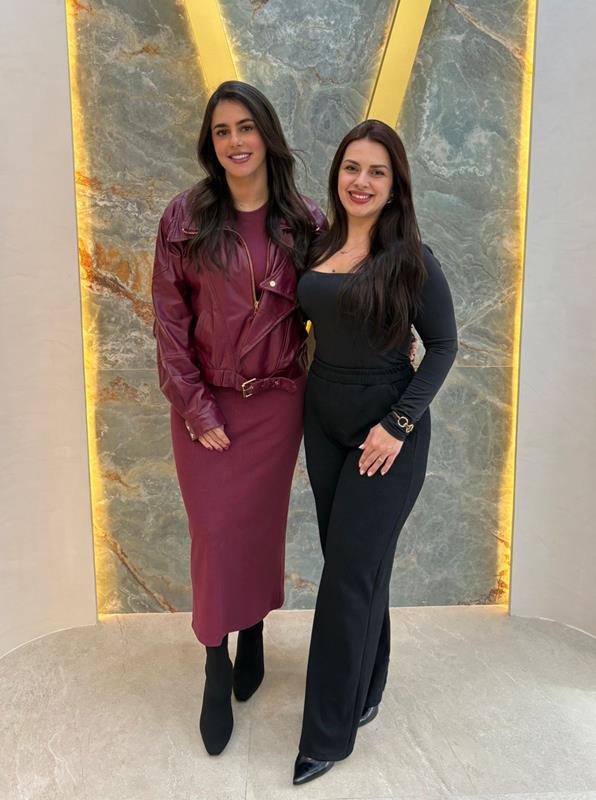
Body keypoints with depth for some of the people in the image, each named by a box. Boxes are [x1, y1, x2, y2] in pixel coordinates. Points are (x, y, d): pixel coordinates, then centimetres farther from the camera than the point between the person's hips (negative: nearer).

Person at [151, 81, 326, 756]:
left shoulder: (304, 221, 0)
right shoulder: (185, 217, -3)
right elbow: (169, 320, -5)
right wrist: (196, 408, -9)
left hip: (277, 402, 1)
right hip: (204, 403, -1)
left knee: (261, 527, 14)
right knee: (214, 534, 6)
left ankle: (253, 636, 40)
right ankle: (217, 664, 27)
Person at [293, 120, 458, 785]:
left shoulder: (410, 258, -11)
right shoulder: (319, 246, 5)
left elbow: (443, 346, -9)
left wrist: (398, 425, -15)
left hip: (386, 429, -5)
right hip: (323, 419, 5)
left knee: (349, 573, 0)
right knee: (356, 565, 17)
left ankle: (329, 731, 19)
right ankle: (363, 693, 38)